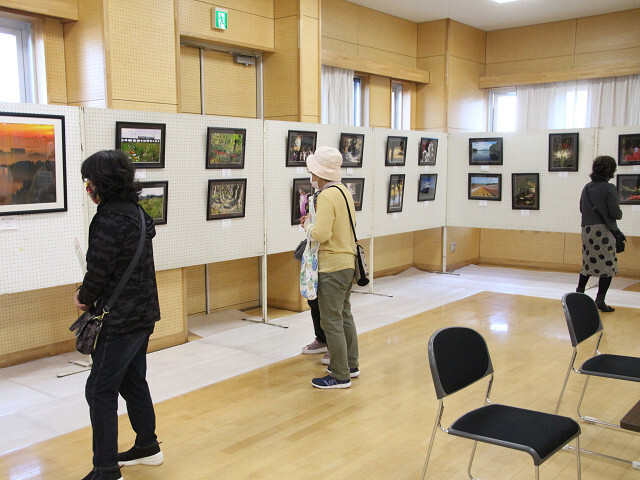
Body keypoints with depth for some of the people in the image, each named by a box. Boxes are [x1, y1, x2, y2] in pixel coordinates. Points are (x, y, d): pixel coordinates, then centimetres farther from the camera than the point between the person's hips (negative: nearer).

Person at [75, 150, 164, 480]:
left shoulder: (110, 219, -20)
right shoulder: (135, 211, 9)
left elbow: (99, 270, -18)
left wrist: (84, 298, 2)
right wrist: (91, 295, 8)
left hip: (121, 319, -10)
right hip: (143, 313, 10)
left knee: (100, 390, -2)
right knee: (133, 381, 21)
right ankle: (148, 447, 34)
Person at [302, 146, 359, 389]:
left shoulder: (327, 196, -19)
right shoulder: (344, 191, 10)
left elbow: (321, 234, -26)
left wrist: (308, 225, -7)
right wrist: (314, 222, 11)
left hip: (332, 267, -10)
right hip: (348, 262, 10)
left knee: (331, 322, -2)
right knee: (345, 316, 19)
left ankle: (340, 376, 6)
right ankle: (350, 365, 30)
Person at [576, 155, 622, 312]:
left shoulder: (586, 188, 7)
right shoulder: (609, 188, -11)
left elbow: (581, 209, 13)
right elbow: (615, 212, -13)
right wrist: (619, 215, 8)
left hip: (587, 230, 6)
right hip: (604, 230, -6)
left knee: (588, 263, 19)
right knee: (608, 265, 0)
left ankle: (579, 292, 20)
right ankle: (600, 299, -5)